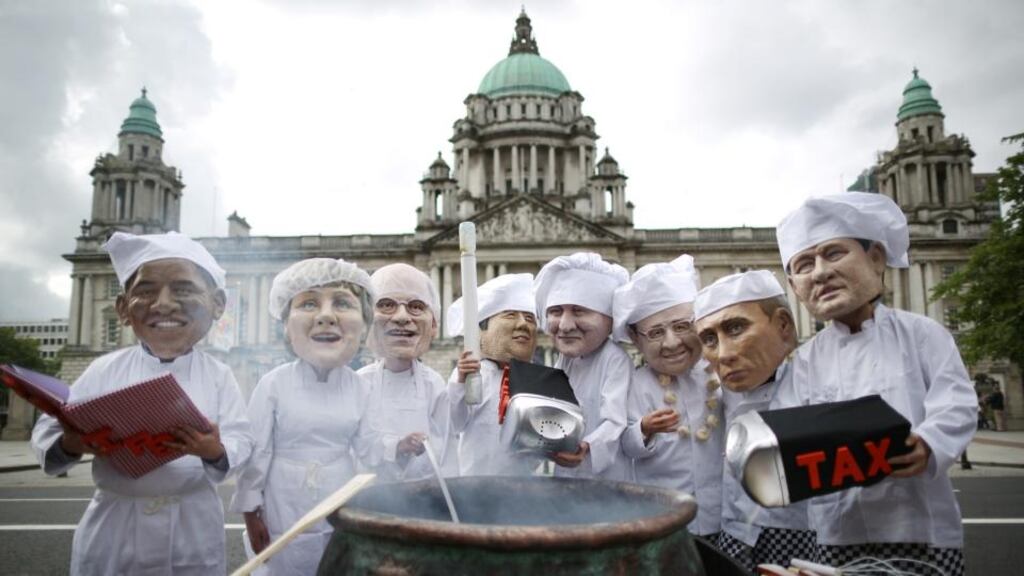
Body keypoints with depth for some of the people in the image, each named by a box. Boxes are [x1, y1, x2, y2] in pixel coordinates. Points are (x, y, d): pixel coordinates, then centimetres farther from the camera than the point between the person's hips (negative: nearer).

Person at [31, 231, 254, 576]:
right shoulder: (104, 370, -3)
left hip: (192, 526, -1)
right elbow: (48, 430, 0)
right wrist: (70, 445, -21)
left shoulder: (217, 376, -6)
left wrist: (216, 453, -29)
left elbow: (241, 441, -8)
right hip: (114, 523, 1)